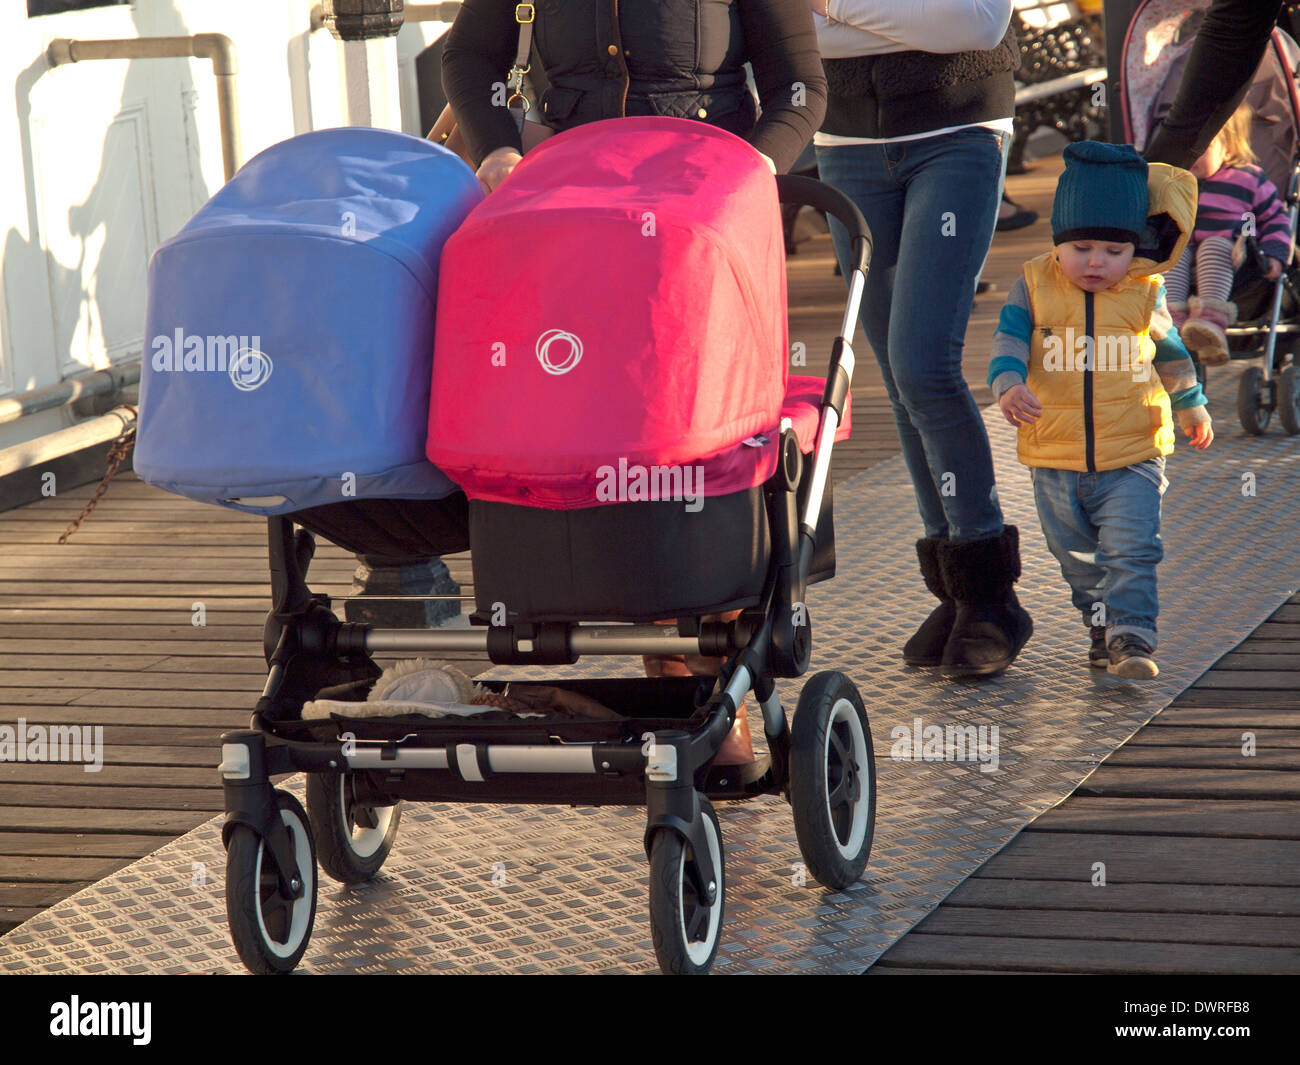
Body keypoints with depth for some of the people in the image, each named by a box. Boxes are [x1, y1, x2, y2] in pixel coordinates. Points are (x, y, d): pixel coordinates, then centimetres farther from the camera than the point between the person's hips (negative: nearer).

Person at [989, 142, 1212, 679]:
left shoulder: (1145, 293, -1)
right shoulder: (1033, 287, -4)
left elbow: (1170, 353, 15)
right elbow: (1008, 343, -11)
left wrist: (1192, 407, 25)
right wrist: (1008, 386, -32)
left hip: (1132, 458, -1)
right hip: (1055, 462, 2)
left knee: (1130, 550, -15)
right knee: (1077, 558, 14)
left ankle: (1132, 637, -13)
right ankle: (1102, 624, 32)